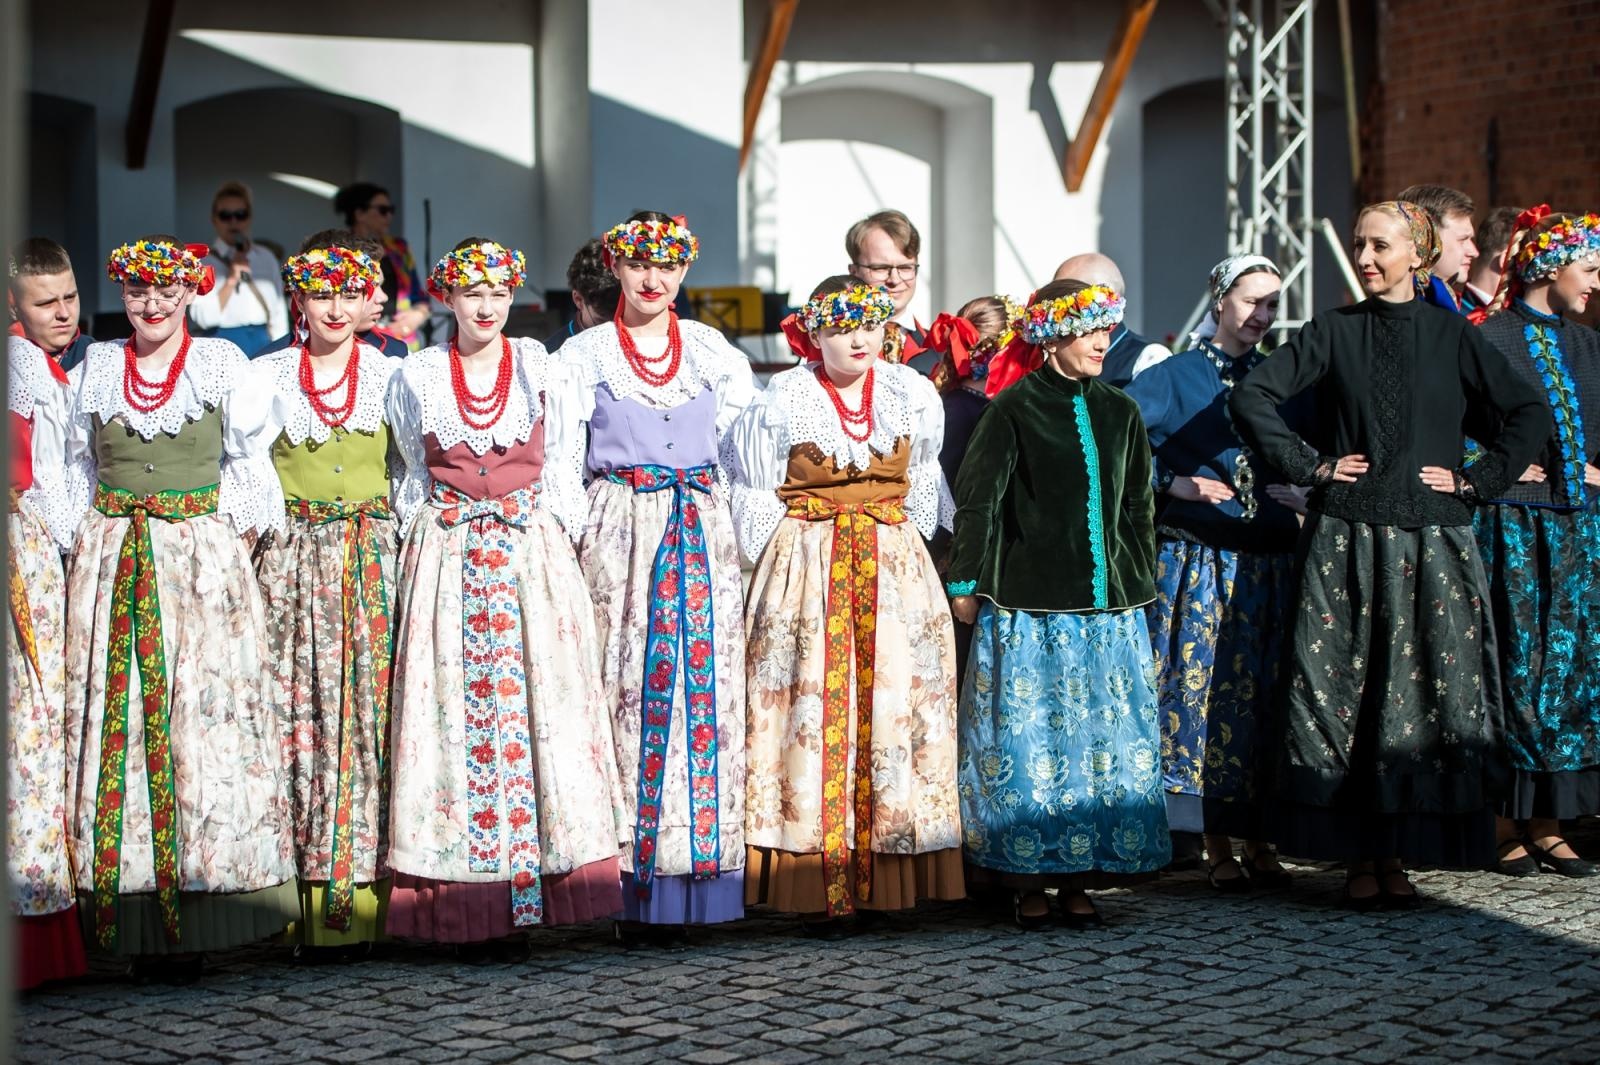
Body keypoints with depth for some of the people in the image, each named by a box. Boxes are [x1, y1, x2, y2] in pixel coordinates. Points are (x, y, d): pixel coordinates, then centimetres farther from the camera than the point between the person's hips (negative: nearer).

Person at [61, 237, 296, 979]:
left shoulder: (223, 364, 5)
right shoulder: (97, 368, 12)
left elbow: (247, 463, 6)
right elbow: (76, 467, 16)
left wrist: (237, 537, -2)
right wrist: (84, 542, 7)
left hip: (203, 556, -2)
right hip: (111, 560, 2)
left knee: (204, 714, -6)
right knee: (113, 716, -3)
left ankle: (194, 921, -4)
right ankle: (132, 918, 0)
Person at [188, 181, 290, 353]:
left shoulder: (266, 258, 11)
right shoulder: (203, 261, -1)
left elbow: (278, 313, 13)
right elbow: (204, 318, -11)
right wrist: (231, 280, -17)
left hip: (261, 343, 4)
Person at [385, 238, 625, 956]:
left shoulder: (548, 373, 7)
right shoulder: (417, 378, 8)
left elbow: (563, 475, 9)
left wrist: (552, 540, -1)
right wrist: (425, 540, 8)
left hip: (533, 559, 0)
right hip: (446, 565, 0)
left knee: (534, 705, -7)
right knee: (454, 714, -5)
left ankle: (520, 902, -4)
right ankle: (470, 909, -4)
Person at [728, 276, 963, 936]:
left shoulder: (912, 395, 7)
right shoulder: (783, 400, -3)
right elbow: (755, 497, 1)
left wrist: (899, 549, 11)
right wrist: (776, 575, -2)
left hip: (894, 570, 3)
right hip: (806, 571, -3)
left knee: (895, 706, 0)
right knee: (813, 710, -7)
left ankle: (885, 875, 6)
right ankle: (820, 890, -6)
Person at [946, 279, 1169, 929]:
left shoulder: (1119, 413, 12)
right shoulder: (1014, 409, -3)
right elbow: (976, 502, -3)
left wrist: (1140, 585, 17)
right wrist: (964, 584, -5)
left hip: (1108, 607, 5)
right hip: (1030, 609, -5)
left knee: (1105, 738, 3)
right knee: (1030, 739, -3)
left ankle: (1080, 879, 10)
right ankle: (1028, 881, 5)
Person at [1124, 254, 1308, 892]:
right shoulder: (1174, 378, 3)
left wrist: (1307, 492, -3)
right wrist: (1172, 483, -11)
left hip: (1272, 564, 3)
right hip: (1197, 565, -3)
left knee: (1266, 696, 3)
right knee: (1204, 691, -5)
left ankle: (1260, 840, 10)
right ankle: (1218, 846, 1)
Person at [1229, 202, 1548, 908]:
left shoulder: (1451, 335, 5)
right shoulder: (1334, 333, 5)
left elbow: (1529, 415, 5)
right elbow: (1252, 396, 2)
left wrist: (1476, 480, -2)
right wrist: (1310, 465, -3)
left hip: (1431, 545, 0)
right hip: (1346, 541, 0)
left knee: (1424, 692, -1)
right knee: (1342, 692, -3)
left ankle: (1398, 854, 7)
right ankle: (1359, 856, 4)